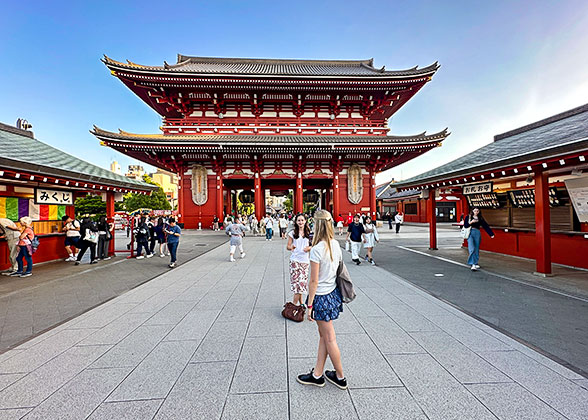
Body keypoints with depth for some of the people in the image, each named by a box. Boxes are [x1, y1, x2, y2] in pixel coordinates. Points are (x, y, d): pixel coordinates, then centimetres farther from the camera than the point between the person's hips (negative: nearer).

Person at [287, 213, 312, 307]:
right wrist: (291, 247, -23)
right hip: (295, 260, -3)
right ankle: (300, 302, 8)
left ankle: (294, 303, 17)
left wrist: (310, 248, -9)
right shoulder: (293, 233, -1)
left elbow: (312, 245, 14)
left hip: (305, 261, 3)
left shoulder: (308, 233, 7)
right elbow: (287, 246, 0)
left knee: (302, 281, 4)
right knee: (298, 281, -7)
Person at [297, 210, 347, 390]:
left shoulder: (317, 249, -23)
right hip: (334, 293, 8)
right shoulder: (336, 244, 0)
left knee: (329, 339, 11)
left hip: (322, 297, -8)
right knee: (323, 335, 18)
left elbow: (314, 281, -19)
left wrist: (309, 305, -10)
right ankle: (317, 374, 32)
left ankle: (340, 377, 30)